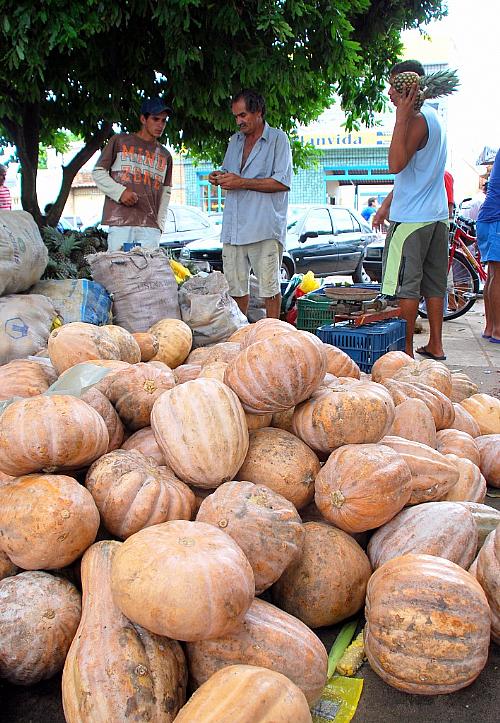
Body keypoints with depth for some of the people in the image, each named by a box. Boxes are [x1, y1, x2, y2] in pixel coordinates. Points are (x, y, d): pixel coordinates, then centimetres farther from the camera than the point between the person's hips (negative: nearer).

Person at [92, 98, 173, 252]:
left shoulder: (165, 155, 20)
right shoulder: (119, 141, 9)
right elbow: (98, 172, 8)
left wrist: (160, 224, 8)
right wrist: (120, 191, -8)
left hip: (150, 227, 3)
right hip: (120, 222, -3)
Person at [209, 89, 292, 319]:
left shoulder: (278, 139, 2)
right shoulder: (235, 140, 22)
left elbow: (282, 182, -8)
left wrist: (242, 182, -11)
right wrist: (220, 177, 8)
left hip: (264, 228, -6)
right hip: (233, 228, 6)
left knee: (269, 287, -3)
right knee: (235, 287, 7)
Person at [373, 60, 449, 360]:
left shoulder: (418, 119, -13)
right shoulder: (432, 116, 18)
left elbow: (396, 165, -24)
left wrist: (401, 117, -23)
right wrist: (387, 205, 23)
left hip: (412, 217, -10)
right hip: (437, 213, 10)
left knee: (406, 287, -4)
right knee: (434, 284, 12)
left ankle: (406, 350, 1)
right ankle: (435, 345, 19)